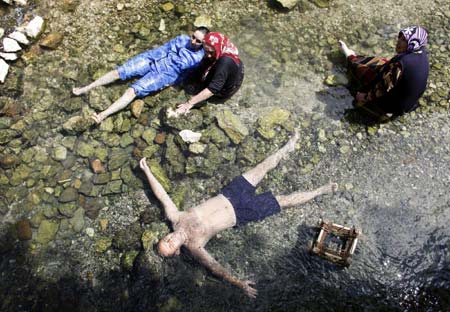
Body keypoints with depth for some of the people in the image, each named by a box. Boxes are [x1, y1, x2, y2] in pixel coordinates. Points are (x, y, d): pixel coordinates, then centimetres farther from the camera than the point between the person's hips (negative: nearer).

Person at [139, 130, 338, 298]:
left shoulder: (174, 217, -12)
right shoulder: (193, 246, -20)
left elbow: (160, 194, -7)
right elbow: (215, 268, -23)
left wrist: (146, 170, -9)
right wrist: (240, 284, -28)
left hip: (228, 195, 4)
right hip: (241, 213, -4)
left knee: (263, 167, 12)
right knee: (283, 201, 0)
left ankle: (288, 146, 37)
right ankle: (322, 191, 20)